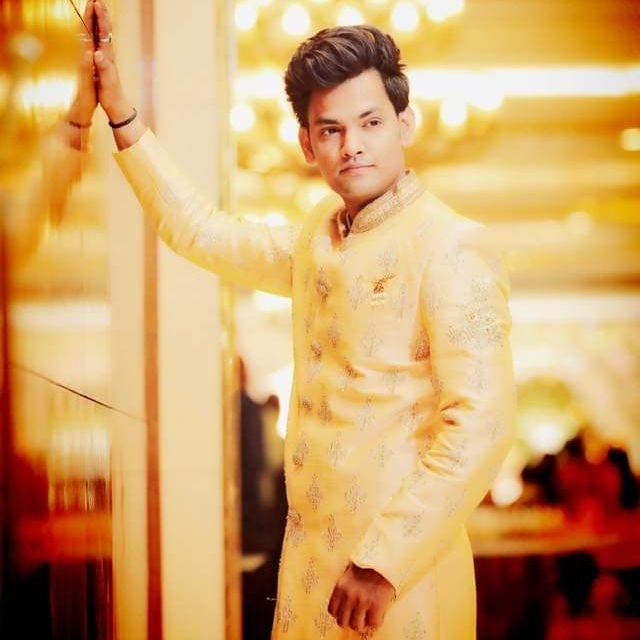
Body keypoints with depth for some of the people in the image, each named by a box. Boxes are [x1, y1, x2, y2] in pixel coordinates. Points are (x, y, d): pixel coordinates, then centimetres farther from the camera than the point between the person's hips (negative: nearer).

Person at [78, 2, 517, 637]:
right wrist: (120, 112, 16)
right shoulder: (317, 236, 9)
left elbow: (480, 424, -22)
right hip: (308, 556, 7)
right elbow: (200, 230, 22)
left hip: (400, 571, -7)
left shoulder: (450, 247, -15)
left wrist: (384, 563, -23)